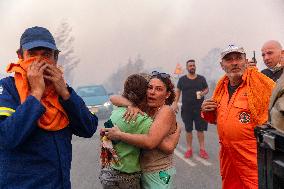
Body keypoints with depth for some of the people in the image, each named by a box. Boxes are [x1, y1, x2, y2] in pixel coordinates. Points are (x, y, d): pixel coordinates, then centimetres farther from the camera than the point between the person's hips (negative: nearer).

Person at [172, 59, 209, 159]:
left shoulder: (201, 78, 5)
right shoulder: (182, 79, 5)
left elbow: (207, 89, 12)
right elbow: (178, 91, 9)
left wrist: (203, 93, -11)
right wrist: (175, 103, -1)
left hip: (199, 108, 0)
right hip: (186, 109, 0)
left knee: (200, 129, 4)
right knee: (188, 130, 7)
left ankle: (202, 149, 14)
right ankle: (189, 149, 18)